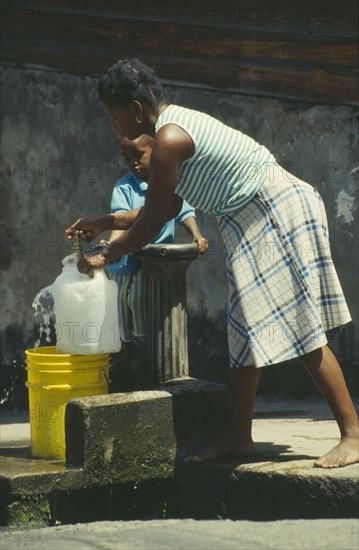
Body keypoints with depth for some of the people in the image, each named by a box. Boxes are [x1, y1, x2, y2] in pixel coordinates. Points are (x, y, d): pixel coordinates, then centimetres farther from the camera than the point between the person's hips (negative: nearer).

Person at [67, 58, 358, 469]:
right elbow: (167, 208, 20)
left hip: (280, 213, -11)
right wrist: (105, 223, 22)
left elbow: (153, 221, -13)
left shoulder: (169, 139, -18)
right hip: (255, 220, 11)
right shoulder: (180, 122, 13)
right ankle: (240, 436, 16)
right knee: (246, 326, 11)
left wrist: (105, 257, 0)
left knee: (298, 326, -11)